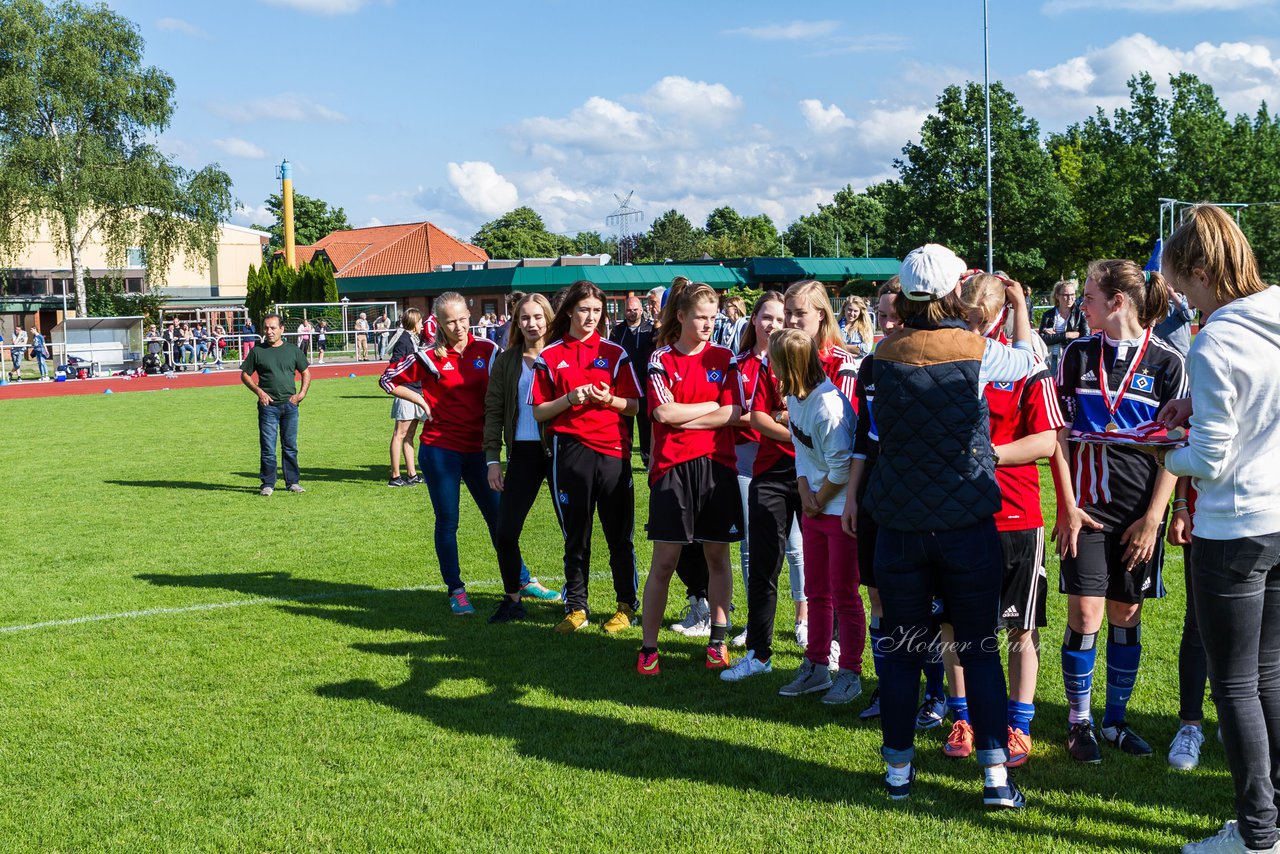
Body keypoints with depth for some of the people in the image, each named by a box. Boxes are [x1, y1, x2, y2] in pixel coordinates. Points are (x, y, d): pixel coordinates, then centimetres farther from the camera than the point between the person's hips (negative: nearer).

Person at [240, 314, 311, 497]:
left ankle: (293, 482, 16)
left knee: (290, 446, 8)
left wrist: (302, 393, 1)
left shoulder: (293, 350, 7)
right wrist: (259, 391, -6)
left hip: (290, 405, 2)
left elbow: (306, 373, 15)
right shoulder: (257, 352, 2)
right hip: (268, 406, -2)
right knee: (268, 447, -2)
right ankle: (268, 484, 5)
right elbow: (244, 375, 8)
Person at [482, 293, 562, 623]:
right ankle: (513, 598, 17)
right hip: (522, 452, 2)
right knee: (505, 532, 0)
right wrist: (493, 458, 2)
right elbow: (494, 410, 8)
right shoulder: (506, 361, 9)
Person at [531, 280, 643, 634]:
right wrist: (569, 399, -13)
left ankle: (627, 605, 16)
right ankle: (576, 608, 18)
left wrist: (609, 400, -14)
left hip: (613, 449, 0)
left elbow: (634, 405, 5)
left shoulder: (615, 353, 7)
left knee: (620, 534, 4)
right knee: (575, 535, 7)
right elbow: (539, 412, 4)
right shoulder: (549, 357, 5)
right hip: (570, 451, 0)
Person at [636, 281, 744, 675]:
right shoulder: (660, 360, 3)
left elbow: (732, 415, -4)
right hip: (672, 469, -2)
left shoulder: (724, 358, 6)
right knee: (664, 561, -1)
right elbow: (664, 412, -10)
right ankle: (648, 649, 6)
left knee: (718, 556, 8)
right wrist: (713, 405, -4)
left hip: (716, 465, 2)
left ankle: (718, 641, 21)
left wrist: (682, 418, -9)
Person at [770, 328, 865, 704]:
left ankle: (850, 674, 12)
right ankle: (816, 666, 27)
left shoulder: (828, 406, -25)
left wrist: (819, 500, -10)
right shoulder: (795, 398, 2)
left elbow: (841, 466, -22)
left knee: (843, 594, 1)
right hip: (814, 505, 9)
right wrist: (805, 492, -3)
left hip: (842, 508, -8)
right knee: (816, 591, 15)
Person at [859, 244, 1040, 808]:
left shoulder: (884, 355, -1)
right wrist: (1020, 304, 29)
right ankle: (995, 773, 5)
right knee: (979, 649, 7)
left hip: (898, 524, 2)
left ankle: (898, 768, 19)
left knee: (901, 650, 11)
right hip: (968, 523, -2)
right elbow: (1027, 358, 14)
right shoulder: (978, 352, -8)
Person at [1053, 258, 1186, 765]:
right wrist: (1068, 505, -4)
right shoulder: (1077, 355, 3)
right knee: (1085, 613, -6)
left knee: (1127, 615, 8)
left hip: (1140, 508, 0)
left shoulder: (1166, 362, -1)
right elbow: (1059, 434, 4)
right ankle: (1079, 722, 9)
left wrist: (1154, 517, -6)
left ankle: (1115, 720, 23)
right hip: (1085, 503, 0)